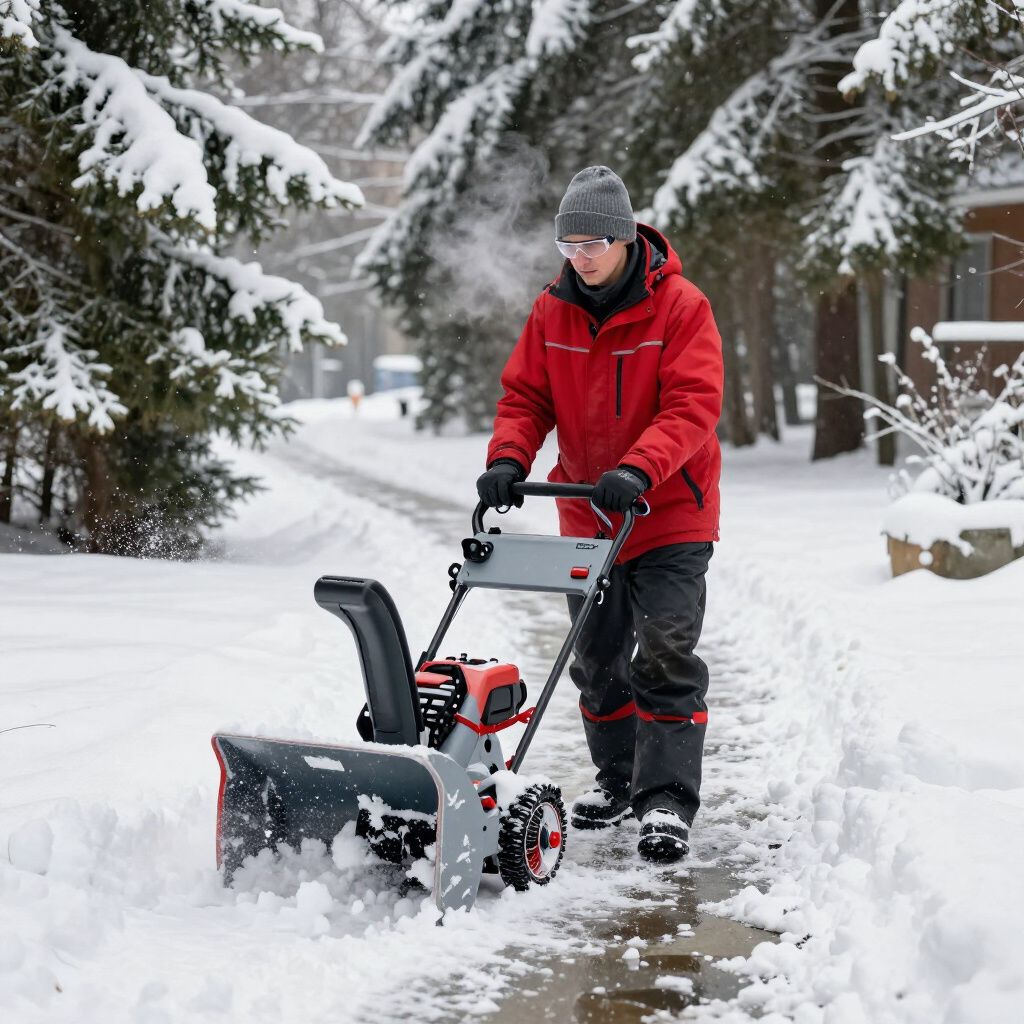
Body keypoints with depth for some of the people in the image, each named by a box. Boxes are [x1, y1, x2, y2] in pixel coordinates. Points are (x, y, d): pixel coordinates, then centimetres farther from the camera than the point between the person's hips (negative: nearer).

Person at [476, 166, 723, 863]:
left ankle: (667, 801, -8)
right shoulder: (552, 312, 2)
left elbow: (693, 406, -21)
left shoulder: (681, 307, -13)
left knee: (666, 655, -11)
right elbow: (526, 397, 3)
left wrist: (637, 471, -36)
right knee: (598, 659, 14)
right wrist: (509, 459, -17)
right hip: (585, 517, 5)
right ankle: (619, 779, 30)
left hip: (670, 516, -5)